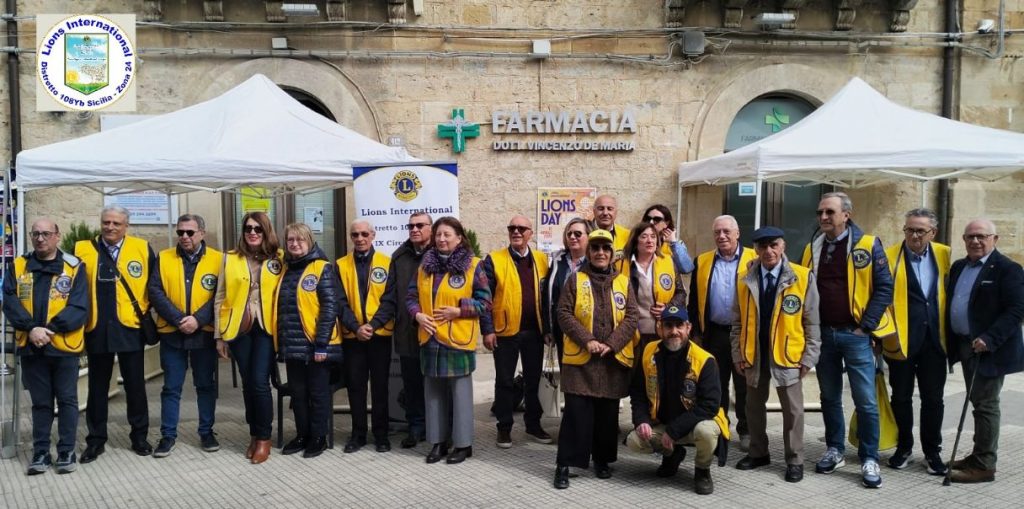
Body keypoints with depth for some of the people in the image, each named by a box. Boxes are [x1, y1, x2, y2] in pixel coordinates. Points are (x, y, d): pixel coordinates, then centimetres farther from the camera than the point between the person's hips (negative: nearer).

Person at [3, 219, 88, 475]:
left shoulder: (73, 267, -2)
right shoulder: (18, 266, 8)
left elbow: (79, 308, -8)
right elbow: (10, 302, -2)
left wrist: (50, 329, -18)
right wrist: (31, 328, -17)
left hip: (64, 346, -2)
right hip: (31, 347, 3)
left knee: (66, 399, 6)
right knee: (40, 402, 12)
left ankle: (66, 451, 16)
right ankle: (41, 453, 21)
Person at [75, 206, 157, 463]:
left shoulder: (143, 248, -1)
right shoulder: (82, 249, 0)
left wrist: (145, 310, 4)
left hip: (130, 328, -1)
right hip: (96, 330, 1)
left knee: (135, 385, 8)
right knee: (97, 387, 10)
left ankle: (139, 436, 20)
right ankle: (96, 439, 21)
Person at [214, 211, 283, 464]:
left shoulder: (278, 259, 2)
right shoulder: (230, 258, 5)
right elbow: (220, 298, 6)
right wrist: (219, 335, 4)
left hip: (266, 328, -2)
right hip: (239, 328, 2)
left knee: (260, 381, -7)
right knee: (247, 383, 9)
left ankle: (264, 438, 8)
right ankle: (254, 435, 23)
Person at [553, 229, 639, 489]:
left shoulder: (623, 282, 8)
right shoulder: (575, 280, 3)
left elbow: (631, 317, 1)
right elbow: (564, 314, -4)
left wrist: (611, 344, -12)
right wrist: (587, 340, -16)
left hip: (614, 359, 3)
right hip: (580, 358, -2)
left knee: (608, 413, 10)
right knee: (576, 412, -5)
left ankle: (602, 460, 25)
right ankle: (564, 464, 4)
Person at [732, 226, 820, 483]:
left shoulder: (803, 277, -7)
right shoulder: (746, 280, 1)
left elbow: (812, 321, -3)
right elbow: (738, 321, 5)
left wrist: (809, 357, -6)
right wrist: (738, 354, 1)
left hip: (788, 355, -3)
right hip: (753, 355, 3)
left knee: (793, 410, 6)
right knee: (754, 405, 14)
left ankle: (795, 460, 20)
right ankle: (758, 453, 29)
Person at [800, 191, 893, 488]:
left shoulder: (868, 245, -6)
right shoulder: (813, 249, 8)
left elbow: (884, 288, -7)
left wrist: (867, 326, -11)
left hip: (855, 334, -4)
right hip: (823, 334, 4)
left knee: (866, 401, -1)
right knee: (829, 397, 13)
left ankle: (869, 460, 11)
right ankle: (835, 451, 25)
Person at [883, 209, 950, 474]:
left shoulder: (945, 255, 4)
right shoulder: (889, 256, -6)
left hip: (934, 340, 2)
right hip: (901, 340, -2)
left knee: (933, 399, 9)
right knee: (901, 397, 10)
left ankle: (932, 451, 24)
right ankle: (903, 447, 26)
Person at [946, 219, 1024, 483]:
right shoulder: (958, 267, 13)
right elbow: (951, 302, 16)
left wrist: (989, 339, -25)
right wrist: (951, 341, 7)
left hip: (988, 349, -8)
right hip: (965, 346, 8)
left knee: (986, 405, -2)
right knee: (978, 403, 16)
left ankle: (984, 466, 5)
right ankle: (979, 455, 27)